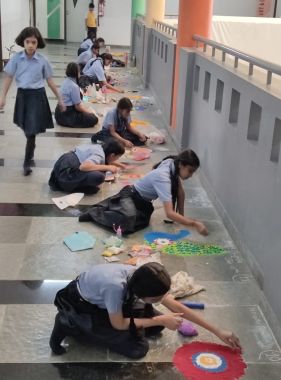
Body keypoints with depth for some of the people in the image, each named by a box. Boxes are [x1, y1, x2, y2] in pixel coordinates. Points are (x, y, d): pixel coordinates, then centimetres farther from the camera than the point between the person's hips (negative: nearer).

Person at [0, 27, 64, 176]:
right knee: (26, 129, 15)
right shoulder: (16, 58, -3)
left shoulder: (43, 60, -5)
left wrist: (59, 99, 6)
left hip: (37, 96, -2)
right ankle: (30, 154, 37)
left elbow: (49, 80, 3)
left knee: (32, 130, -6)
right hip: (22, 95, 2)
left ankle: (27, 162, 2)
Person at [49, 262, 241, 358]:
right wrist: (160, 320, -24)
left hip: (101, 300, 7)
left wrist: (218, 331, -9)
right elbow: (118, 324, -25)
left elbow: (178, 307, -11)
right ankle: (70, 325, -6)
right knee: (138, 348, -15)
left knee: (157, 326, 2)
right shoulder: (116, 286, -41)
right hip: (81, 306, -7)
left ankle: (98, 325, 10)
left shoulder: (140, 279, -19)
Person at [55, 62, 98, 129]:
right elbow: (78, 106, -16)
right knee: (94, 119, -12)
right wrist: (89, 111, 0)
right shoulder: (74, 86, -21)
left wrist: (86, 109, 8)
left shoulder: (66, 81, 8)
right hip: (66, 115, -10)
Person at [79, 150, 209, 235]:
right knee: (128, 223, -33)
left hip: (143, 201, 10)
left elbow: (180, 192, 6)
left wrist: (181, 215, 0)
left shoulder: (173, 166, -10)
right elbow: (169, 213, -41)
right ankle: (95, 213, -7)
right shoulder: (163, 178, -34)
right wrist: (194, 223, -42)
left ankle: (110, 206, 21)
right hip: (130, 196, -10)